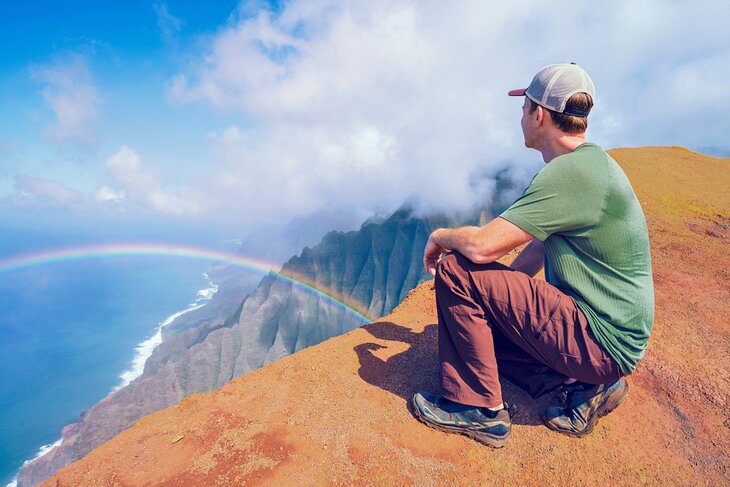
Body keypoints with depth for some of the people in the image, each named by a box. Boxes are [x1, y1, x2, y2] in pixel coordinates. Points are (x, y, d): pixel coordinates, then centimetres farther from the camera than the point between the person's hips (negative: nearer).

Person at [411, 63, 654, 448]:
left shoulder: (570, 172, -23)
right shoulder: (588, 163, 10)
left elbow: (481, 245, -28)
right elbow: (541, 247, 16)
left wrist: (440, 237, -6)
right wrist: (498, 290, 14)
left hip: (602, 341, -10)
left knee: (455, 271, -19)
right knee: (476, 318, 21)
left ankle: (480, 410, -4)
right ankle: (583, 383, 11)